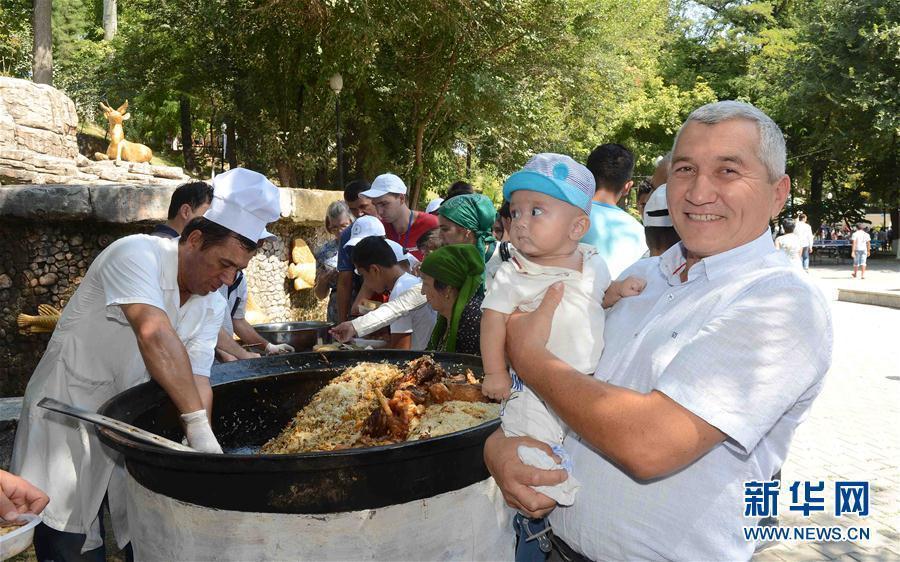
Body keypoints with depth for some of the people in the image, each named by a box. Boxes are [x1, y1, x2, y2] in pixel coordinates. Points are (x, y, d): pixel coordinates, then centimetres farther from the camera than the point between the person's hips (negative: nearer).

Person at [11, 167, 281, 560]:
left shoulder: (212, 306, -1)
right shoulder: (137, 254, -23)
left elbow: (196, 378, -9)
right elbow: (156, 336, -38)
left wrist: (200, 445, -26)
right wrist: (200, 427, -44)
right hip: (68, 410, -6)